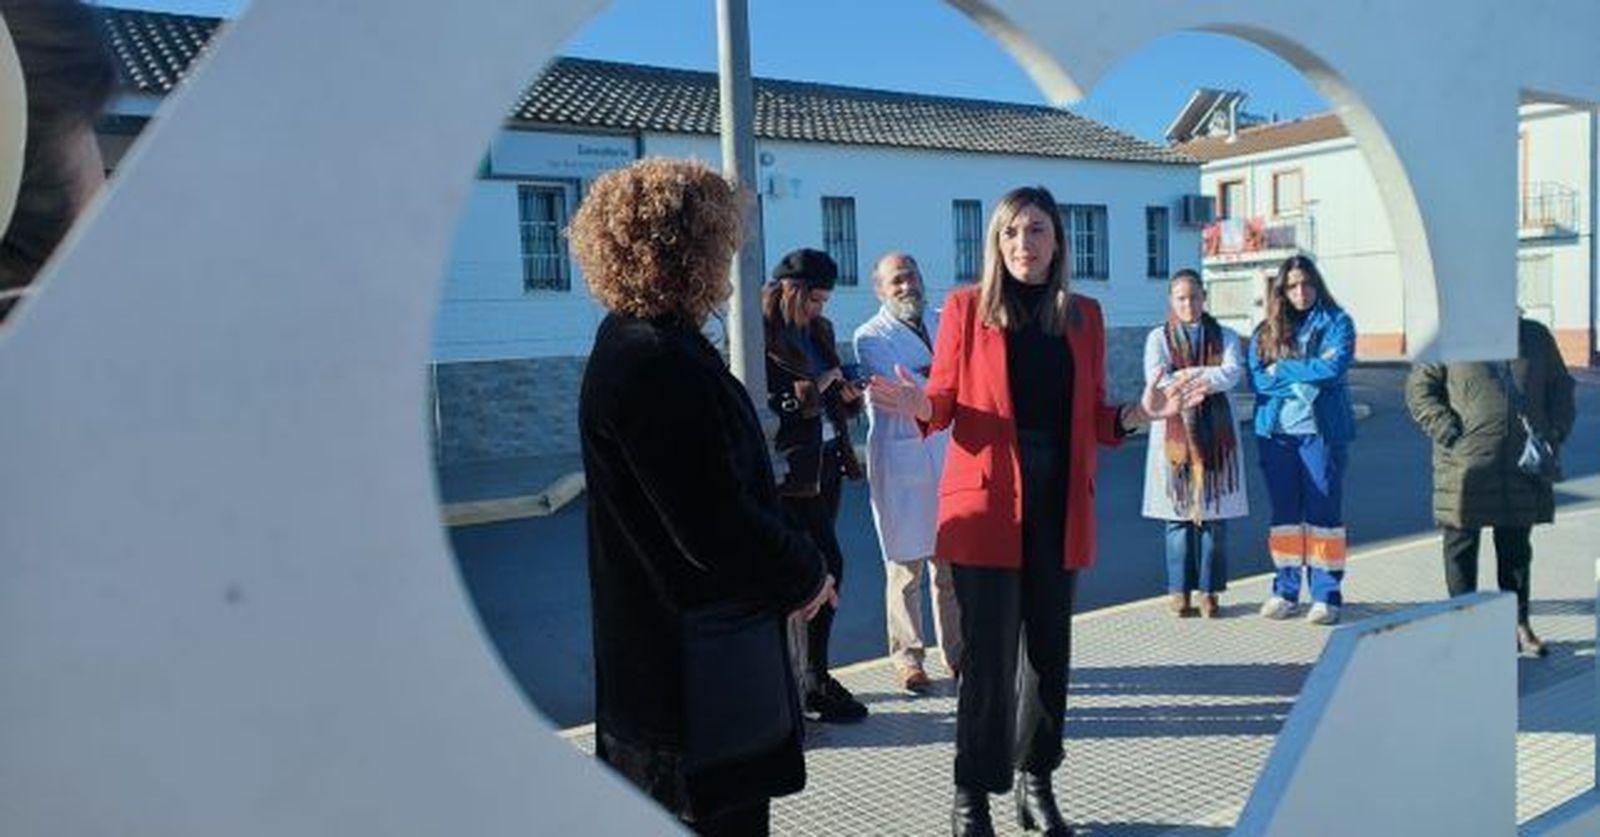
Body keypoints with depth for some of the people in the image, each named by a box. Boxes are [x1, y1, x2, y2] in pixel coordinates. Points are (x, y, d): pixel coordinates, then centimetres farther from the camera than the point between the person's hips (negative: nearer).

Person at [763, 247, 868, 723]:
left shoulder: (818, 332, 15)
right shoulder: (760, 339, -10)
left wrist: (848, 394, 2)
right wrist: (814, 389, -17)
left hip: (826, 464, 8)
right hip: (790, 472, -7)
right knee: (826, 565, -8)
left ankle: (810, 674, 19)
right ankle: (814, 681, 3)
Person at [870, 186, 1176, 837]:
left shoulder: (1083, 315, 9)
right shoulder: (967, 307, 0)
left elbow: (1093, 416, 12)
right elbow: (945, 404, 0)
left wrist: (1137, 414, -6)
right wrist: (920, 405, -21)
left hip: (1060, 505, 4)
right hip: (986, 502, -3)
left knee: (1049, 648, 10)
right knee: (990, 654, -2)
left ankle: (1037, 782, 27)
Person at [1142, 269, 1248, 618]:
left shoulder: (1225, 336, 14)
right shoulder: (1159, 337, 10)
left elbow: (1232, 373, -5)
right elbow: (1155, 379, -6)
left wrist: (1185, 375, -11)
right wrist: (1205, 381, -10)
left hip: (1215, 432, 1)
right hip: (1175, 432, -1)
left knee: (1215, 515, 0)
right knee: (1179, 514, -2)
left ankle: (1209, 590, 8)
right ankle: (1180, 590, 6)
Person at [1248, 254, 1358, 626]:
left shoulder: (1336, 323, 3)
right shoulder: (1265, 330, 11)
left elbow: (1332, 368, -12)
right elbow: (1257, 379, 0)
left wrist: (1283, 369, -5)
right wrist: (1305, 378, -10)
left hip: (1322, 431, -3)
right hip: (1276, 432, 3)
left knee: (1324, 510, 0)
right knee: (1284, 511, 8)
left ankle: (1327, 595, 5)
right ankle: (1285, 591, 16)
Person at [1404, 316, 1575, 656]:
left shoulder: (1537, 337, 11)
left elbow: (1561, 386, 17)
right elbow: (1419, 389, -3)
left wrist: (1556, 433, 2)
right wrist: (1448, 433, -14)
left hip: (1522, 466, 3)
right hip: (1465, 466, -3)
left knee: (1517, 549, 12)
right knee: (1461, 548, 3)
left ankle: (1518, 624, 24)